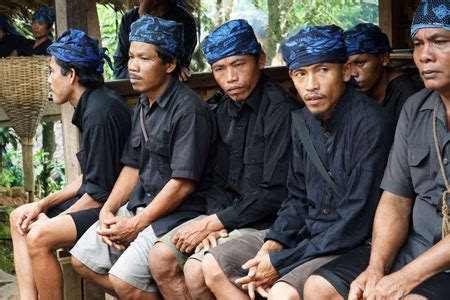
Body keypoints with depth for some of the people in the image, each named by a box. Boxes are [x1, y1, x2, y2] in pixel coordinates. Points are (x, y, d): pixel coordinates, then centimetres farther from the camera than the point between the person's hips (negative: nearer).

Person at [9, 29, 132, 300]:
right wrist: (43, 205, 7)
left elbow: (100, 192, -21)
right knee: (20, 219, 11)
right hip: (100, 197, 11)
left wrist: (51, 220, -10)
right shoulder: (91, 106, 10)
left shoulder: (100, 113, -21)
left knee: (39, 236, -25)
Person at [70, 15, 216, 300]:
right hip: (142, 202, 9)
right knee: (82, 259, 7)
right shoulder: (142, 107, 10)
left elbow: (183, 183, -20)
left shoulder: (189, 110, -18)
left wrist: (136, 225, -16)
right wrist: (108, 211, 0)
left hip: (179, 211, -9)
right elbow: (133, 167, 14)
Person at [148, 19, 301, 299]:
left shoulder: (281, 109, -17)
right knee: (161, 257, -4)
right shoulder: (224, 110, 11)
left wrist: (212, 223, -15)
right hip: (228, 215, 8)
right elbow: (220, 179, 14)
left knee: (197, 270, -24)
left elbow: (275, 193, -20)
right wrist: (214, 222, -7)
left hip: (268, 223, -8)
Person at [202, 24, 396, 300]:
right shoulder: (303, 120, 5)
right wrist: (273, 243, -6)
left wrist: (280, 261, -18)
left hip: (351, 245, -8)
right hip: (305, 232, 8)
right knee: (214, 266, 2)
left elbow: (356, 224, -21)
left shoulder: (371, 124, -19)